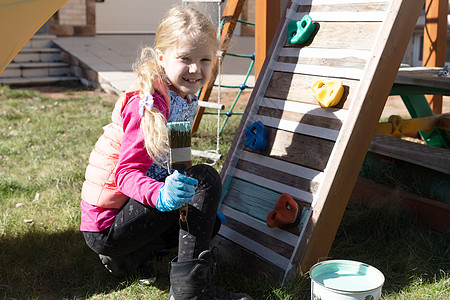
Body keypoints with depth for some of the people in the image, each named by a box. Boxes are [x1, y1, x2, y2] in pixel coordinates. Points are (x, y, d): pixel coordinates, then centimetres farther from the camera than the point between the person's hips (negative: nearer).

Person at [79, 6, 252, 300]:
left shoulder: (185, 99, 6)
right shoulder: (149, 103, -22)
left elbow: (173, 166, 14)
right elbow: (125, 173, -27)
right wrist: (161, 195, -46)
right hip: (106, 225, -9)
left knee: (210, 222, 17)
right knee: (206, 177, -20)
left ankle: (129, 255, 7)